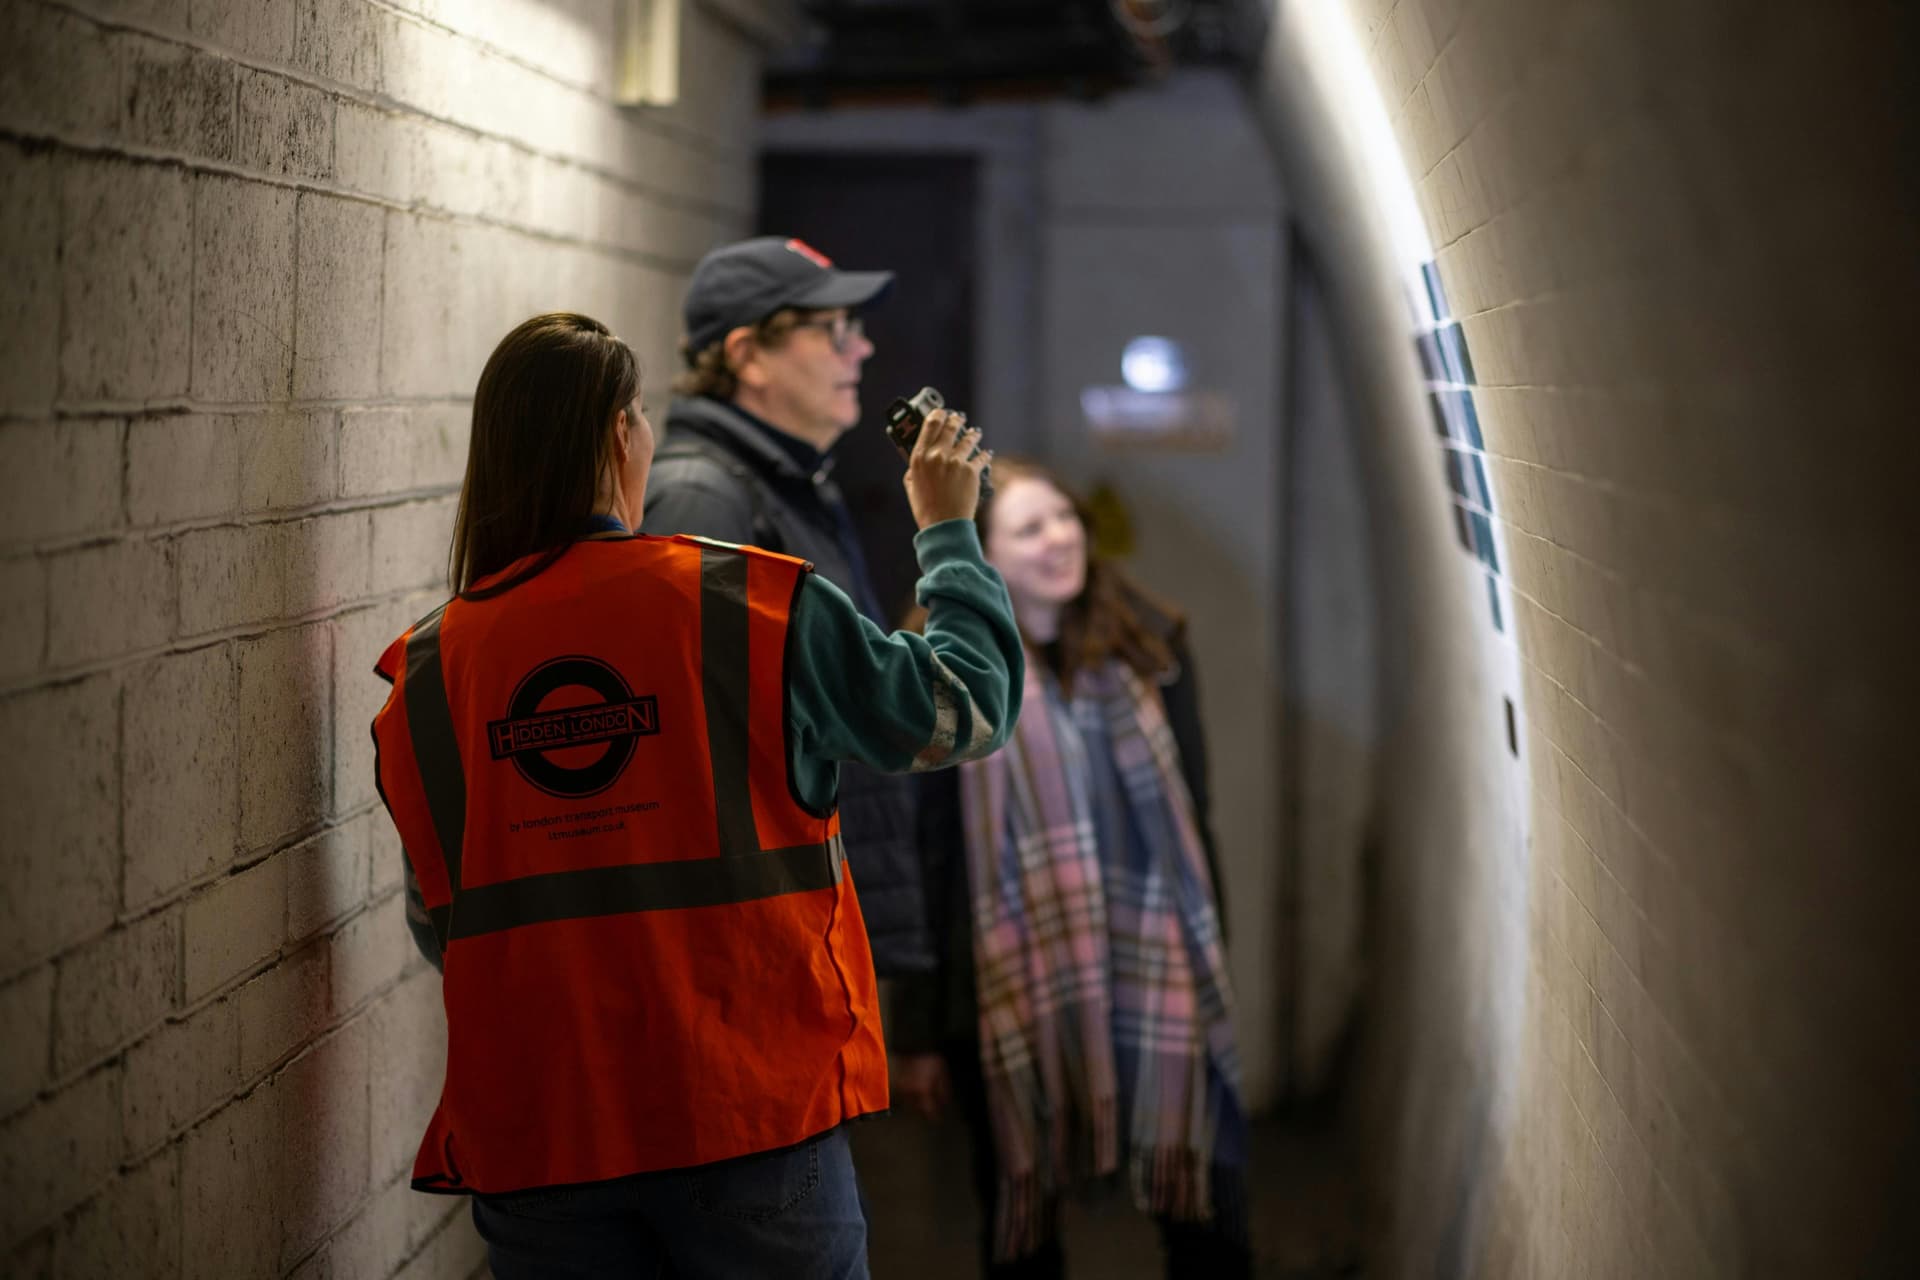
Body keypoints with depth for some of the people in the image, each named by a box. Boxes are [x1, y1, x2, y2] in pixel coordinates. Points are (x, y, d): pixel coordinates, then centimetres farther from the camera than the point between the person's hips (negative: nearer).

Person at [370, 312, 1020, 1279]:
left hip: (531, 1142, 2)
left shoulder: (424, 673, 0)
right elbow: (966, 711, 4)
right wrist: (947, 530, 19)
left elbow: (439, 924, 7)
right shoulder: (754, 607, -7)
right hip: (752, 1121, -2)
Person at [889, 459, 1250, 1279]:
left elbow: (1192, 820, 11)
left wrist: (1210, 965, 11)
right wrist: (918, 1033, -5)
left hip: (1159, 984, 2)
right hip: (1011, 997, -2)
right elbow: (915, 861, -5)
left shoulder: (1149, 647, 5)